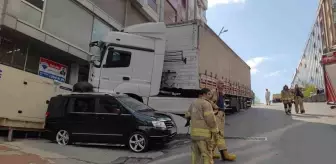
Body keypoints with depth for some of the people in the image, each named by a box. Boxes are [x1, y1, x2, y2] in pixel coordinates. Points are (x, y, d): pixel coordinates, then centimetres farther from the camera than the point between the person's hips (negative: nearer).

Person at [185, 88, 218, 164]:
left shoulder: (193, 103, 14)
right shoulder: (206, 104, -12)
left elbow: (188, 116, 22)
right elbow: (210, 119, -18)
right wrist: (215, 130, -7)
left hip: (194, 131, 8)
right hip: (203, 132, -8)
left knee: (196, 153, 12)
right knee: (206, 153, -1)